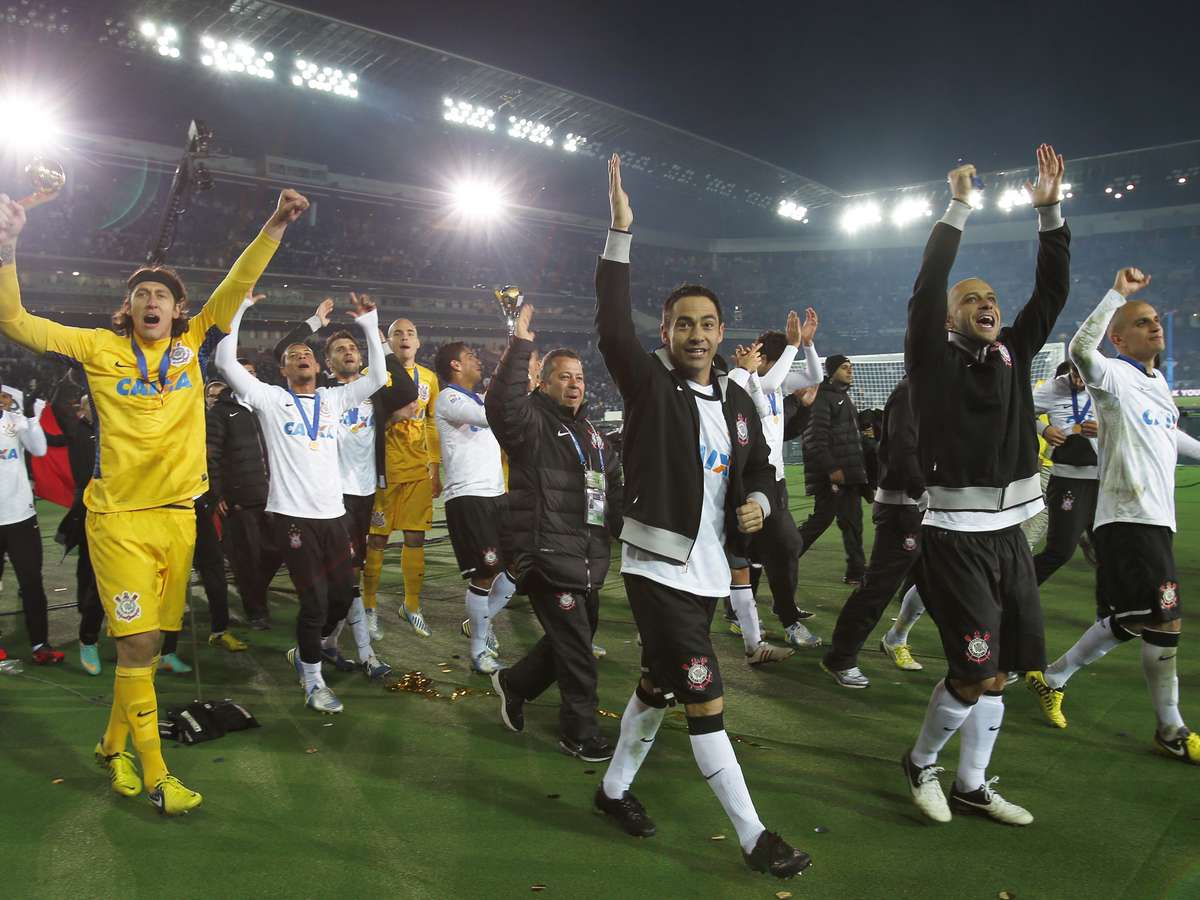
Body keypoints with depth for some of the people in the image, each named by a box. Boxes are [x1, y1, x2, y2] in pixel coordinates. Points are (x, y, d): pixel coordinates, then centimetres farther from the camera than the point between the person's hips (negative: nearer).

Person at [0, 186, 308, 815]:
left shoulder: (190, 345, 7)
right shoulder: (101, 348, 2)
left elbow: (238, 285, 2)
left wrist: (276, 226, -5)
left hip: (178, 514, 3)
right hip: (119, 516, -3)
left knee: (149, 640, 13)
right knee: (137, 643, -5)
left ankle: (113, 745, 34)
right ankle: (154, 774, 8)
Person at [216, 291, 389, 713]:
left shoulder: (334, 399, 15)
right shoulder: (270, 398, 5)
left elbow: (378, 377, 10)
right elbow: (226, 363, -5)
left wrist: (370, 325, 5)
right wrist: (238, 308, -5)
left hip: (332, 513, 5)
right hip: (292, 515, -4)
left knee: (342, 595, 10)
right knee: (315, 600, -6)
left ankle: (305, 650, 37)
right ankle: (312, 679, 13)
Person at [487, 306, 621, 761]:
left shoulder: (591, 434, 17)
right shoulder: (532, 423, -8)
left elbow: (615, 488, 22)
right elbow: (502, 404, -31)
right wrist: (520, 346, -33)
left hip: (588, 559, 9)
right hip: (548, 557, -8)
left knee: (578, 635, 19)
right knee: (575, 647, -3)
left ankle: (514, 683, 39)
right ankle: (580, 732, 14)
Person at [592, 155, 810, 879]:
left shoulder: (738, 401, 9)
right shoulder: (650, 384, -8)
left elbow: (759, 468, 19)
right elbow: (613, 327, -23)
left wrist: (758, 502, -4)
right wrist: (621, 234, -26)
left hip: (709, 567, 7)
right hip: (658, 566, -7)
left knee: (659, 686, 18)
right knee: (706, 697, -6)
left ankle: (615, 788, 37)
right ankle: (754, 836, 6)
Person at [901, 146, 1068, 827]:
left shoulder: (1013, 355, 11)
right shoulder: (936, 360, -4)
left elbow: (1053, 292, 8)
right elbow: (928, 287, -16)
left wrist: (1050, 212, 1)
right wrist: (959, 208, -15)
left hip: (1010, 534, 7)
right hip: (957, 536, -6)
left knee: (997, 673, 11)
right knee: (979, 672, -7)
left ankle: (972, 785, 27)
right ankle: (921, 761, 19)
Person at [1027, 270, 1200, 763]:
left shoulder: (1158, 382, 18)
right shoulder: (1116, 376, -9)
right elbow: (1081, 350, -31)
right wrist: (1117, 293, -29)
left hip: (1155, 518, 9)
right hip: (1128, 517, -9)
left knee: (1129, 624, 14)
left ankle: (1052, 677, 28)